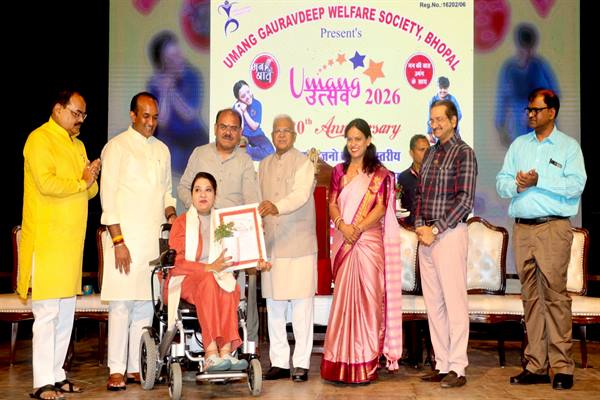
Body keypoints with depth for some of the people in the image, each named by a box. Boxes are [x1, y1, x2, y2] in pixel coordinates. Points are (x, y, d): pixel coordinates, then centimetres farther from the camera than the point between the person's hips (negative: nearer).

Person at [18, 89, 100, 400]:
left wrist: (92, 180, -1)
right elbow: (46, 183, -20)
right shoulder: (40, 139, -6)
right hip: (46, 240, -9)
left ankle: (57, 375, 19)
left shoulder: (77, 145, 21)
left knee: (66, 313, 11)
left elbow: (89, 192, 20)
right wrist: (81, 182, -7)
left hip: (71, 240, 9)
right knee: (46, 313, -8)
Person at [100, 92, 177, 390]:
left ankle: (136, 367, 13)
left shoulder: (162, 150, 17)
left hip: (154, 237, 5)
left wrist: (170, 212, 3)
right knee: (122, 304, -7)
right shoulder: (117, 146, -1)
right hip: (125, 235, -5)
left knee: (146, 304, 5)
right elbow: (108, 196, -6)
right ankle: (116, 370, -1)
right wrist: (117, 240, -12)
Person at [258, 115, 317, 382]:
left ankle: (301, 364, 5)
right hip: (271, 246, 5)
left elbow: (301, 194, -18)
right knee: (274, 307, 8)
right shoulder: (264, 165, 16)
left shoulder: (303, 163, -2)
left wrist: (277, 207, -35)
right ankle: (279, 362, 16)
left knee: (301, 306, -3)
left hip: (299, 245, -5)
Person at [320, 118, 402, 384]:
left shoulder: (380, 173, 4)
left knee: (367, 298, -4)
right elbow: (332, 204, 6)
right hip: (344, 242, 3)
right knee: (343, 298, 2)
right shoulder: (339, 171, 15)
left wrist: (357, 228, -16)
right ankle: (342, 362, 7)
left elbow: (380, 208, -5)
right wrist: (342, 226, -13)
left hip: (369, 241, -3)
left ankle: (366, 363, 2)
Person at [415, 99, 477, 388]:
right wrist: (420, 226, 3)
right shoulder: (430, 153, 17)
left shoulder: (463, 153, -5)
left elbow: (465, 200, -11)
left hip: (450, 233, -7)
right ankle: (442, 365, 17)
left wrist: (435, 230, -13)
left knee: (454, 301, -5)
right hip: (426, 235, 8)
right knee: (433, 302, 9)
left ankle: (457, 369, 2)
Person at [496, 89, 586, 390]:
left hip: (553, 227, -4)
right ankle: (536, 366, 9)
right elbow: (501, 183, 12)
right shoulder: (518, 145, 18)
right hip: (522, 228, 4)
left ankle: (562, 367, -3)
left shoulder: (568, 146, 4)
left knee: (555, 295, -9)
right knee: (530, 297, 5)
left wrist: (539, 180, -14)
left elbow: (576, 185, -9)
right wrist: (516, 184, -8)